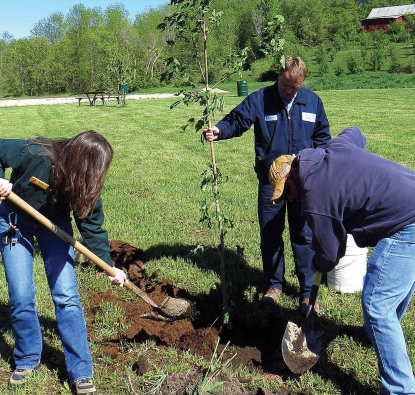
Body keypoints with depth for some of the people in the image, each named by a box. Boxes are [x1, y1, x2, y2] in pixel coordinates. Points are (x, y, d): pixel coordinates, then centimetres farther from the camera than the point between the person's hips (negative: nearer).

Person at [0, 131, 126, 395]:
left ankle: (81, 372, 2)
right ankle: (27, 361, 21)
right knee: (21, 297, -5)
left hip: (54, 223, 2)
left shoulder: (87, 186, -21)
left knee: (67, 296, -7)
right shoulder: (36, 155, -32)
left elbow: (92, 228, -12)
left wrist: (110, 267, -16)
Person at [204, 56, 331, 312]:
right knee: (270, 235, 10)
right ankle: (275, 284, 30)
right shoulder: (258, 100, -3)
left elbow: (322, 137, 12)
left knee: (304, 236, 6)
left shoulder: (313, 102, 4)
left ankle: (308, 291, 20)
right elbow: (236, 121, -5)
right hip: (270, 182, 0)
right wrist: (219, 131, -27)